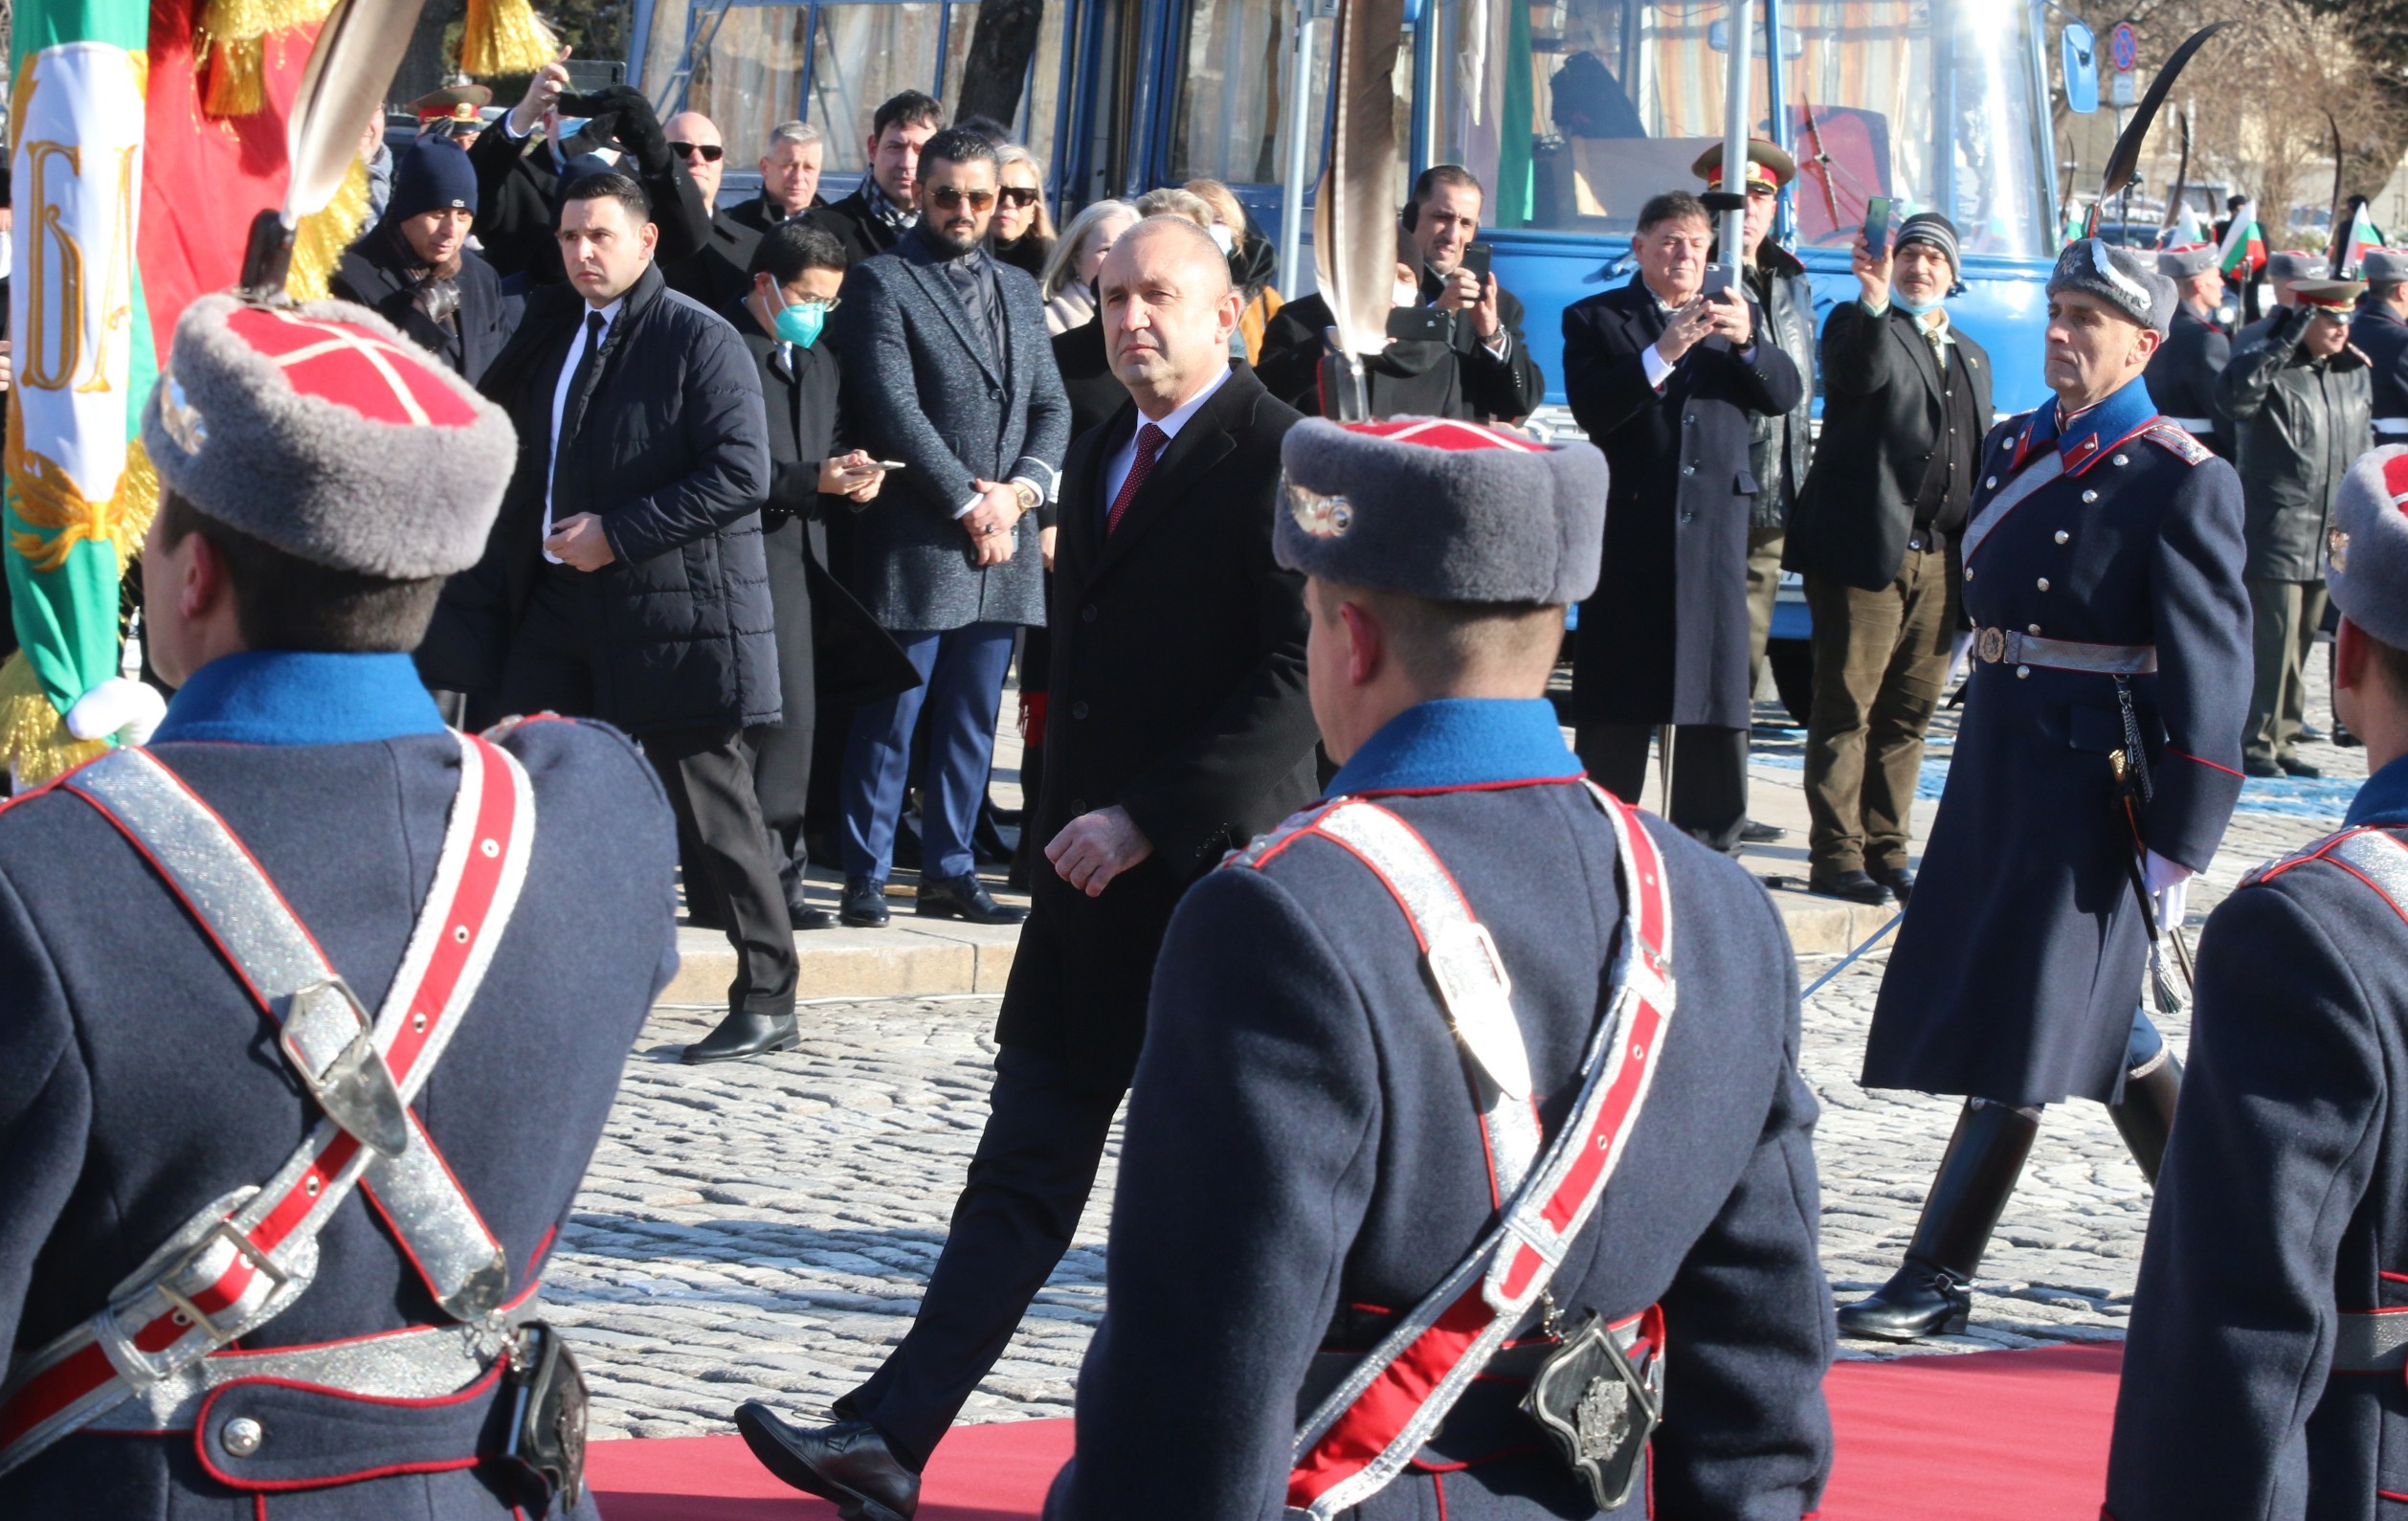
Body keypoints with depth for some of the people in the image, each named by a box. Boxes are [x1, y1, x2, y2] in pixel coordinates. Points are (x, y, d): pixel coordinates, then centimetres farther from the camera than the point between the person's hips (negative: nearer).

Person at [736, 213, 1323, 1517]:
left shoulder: (1280, 459, -11)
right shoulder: (1098, 459, 16)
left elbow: (1296, 680, -17)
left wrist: (1145, 817, -19)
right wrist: (1064, 830, 16)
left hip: (1216, 868, -7)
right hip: (1095, 874, 7)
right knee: (1024, 1175, 4)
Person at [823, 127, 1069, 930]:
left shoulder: (1018, 290, 18)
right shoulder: (882, 283, -2)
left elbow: (1052, 406, 15)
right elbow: (894, 408, -11)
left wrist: (1023, 488, -4)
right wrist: (968, 505, -13)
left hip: (1004, 543, 6)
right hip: (916, 542, -6)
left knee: (971, 721, 9)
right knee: (889, 719, -3)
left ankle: (949, 870, 16)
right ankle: (866, 875, 4)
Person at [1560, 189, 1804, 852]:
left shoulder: (1738, 315, 14)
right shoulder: (1594, 319, 5)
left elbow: (1786, 394, 0)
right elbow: (1591, 410, -11)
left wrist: (1746, 341, -19)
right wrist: (1662, 353, -22)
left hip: (1715, 524, 2)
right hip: (1627, 528, -2)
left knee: (1717, 692, 1)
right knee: (1616, 704, 2)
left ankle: (1709, 844, 6)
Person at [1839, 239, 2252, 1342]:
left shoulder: (2182, 482, -11)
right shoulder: (2016, 450, 11)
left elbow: (2211, 672, -13)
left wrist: (2178, 847, -16)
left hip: (2095, 785, -8)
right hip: (1998, 773, 8)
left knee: (2033, 1023, -5)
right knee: (2096, 1015, 14)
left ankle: (1938, 1281, -1)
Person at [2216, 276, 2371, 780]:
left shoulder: (2356, 373, 12)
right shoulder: (2272, 366, -8)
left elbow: (2364, 445, 21)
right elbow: (2232, 399, -29)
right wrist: (2282, 342, -29)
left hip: (2330, 538, 7)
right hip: (2276, 530, -7)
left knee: (2301, 640, 11)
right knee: (2272, 639, -8)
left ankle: (2284, 740, 19)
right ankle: (2254, 743, -1)